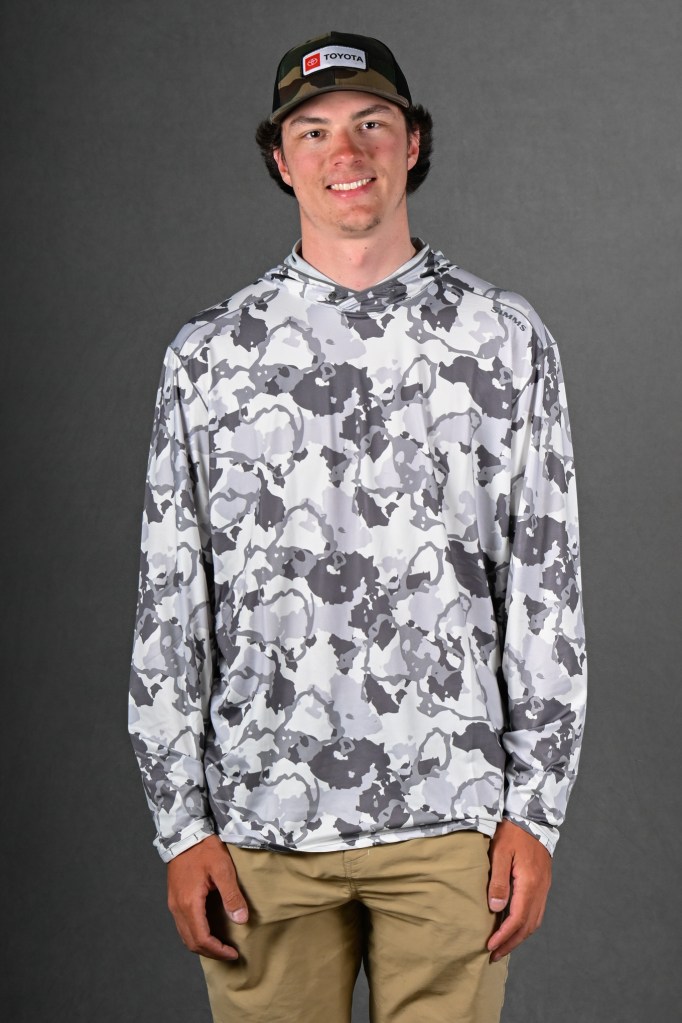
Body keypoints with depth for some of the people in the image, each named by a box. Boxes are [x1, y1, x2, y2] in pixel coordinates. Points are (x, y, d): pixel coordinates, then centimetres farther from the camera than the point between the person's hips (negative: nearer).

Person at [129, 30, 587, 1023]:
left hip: (448, 821, 0)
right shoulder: (210, 353, 4)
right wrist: (181, 824, 0)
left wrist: (534, 807, -1)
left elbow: (547, 588, 3)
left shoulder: (504, 338, 4)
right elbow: (169, 601, 4)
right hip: (260, 824, 1)